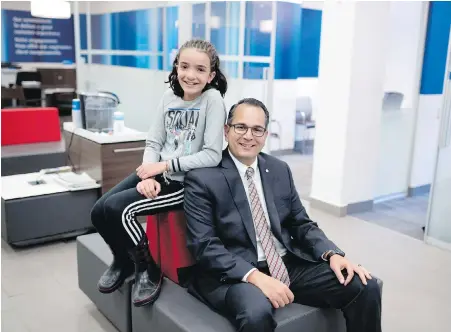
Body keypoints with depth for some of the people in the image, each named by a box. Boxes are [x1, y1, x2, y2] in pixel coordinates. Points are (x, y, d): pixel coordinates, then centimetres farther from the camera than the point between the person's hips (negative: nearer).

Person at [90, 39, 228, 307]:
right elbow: (153, 143, 4)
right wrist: (148, 175, -14)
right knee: (100, 211, -2)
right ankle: (124, 261, 27)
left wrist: (165, 165, -19)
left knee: (119, 208, -20)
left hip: (186, 183, -6)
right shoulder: (169, 96, 4)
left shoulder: (213, 99, -14)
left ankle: (149, 269, 5)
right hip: (159, 174, 7)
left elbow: (212, 155, -20)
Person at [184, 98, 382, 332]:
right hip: (236, 274, -5)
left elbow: (302, 224, 13)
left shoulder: (280, 170, 10)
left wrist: (332, 254, -6)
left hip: (289, 265, 6)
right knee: (257, 312, -38)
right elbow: (204, 245, -14)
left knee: (365, 287, -9)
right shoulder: (202, 179, -8)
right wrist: (255, 276, -26)